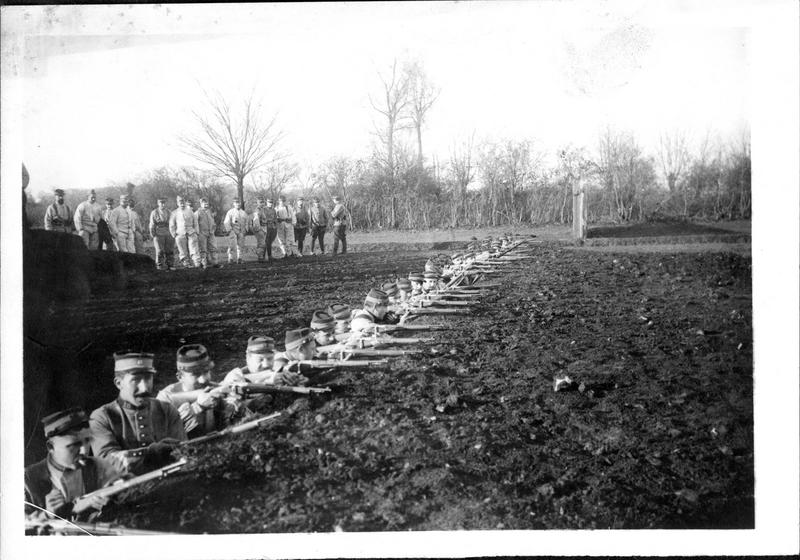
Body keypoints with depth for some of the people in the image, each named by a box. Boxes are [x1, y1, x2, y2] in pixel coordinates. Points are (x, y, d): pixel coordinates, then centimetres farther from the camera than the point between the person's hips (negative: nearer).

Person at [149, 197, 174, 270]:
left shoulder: (168, 212, 12)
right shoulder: (154, 213, 0)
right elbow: (152, 225, 0)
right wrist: (153, 235, -4)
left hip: (168, 234, 4)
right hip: (158, 235, -4)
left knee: (169, 251, 4)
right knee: (160, 251, -5)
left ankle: (169, 265, 11)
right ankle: (160, 266, 1)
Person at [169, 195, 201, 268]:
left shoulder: (190, 211, 14)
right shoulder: (174, 213, 9)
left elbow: (195, 223, 18)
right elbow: (172, 226, 11)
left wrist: (195, 232, 8)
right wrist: (174, 235, 3)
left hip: (191, 233, 0)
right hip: (180, 234, 0)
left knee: (194, 249, -12)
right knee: (183, 252, -1)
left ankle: (197, 264, -19)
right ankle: (186, 264, 5)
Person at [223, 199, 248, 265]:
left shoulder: (244, 213, 15)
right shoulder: (230, 212, 3)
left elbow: (246, 223, 22)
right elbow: (226, 222, 0)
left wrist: (246, 230, 8)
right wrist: (229, 230, -10)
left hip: (241, 232, 4)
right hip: (233, 230, -4)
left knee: (240, 246, 3)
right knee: (231, 245, -9)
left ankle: (239, 259, 11)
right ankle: (230, 259, -2)